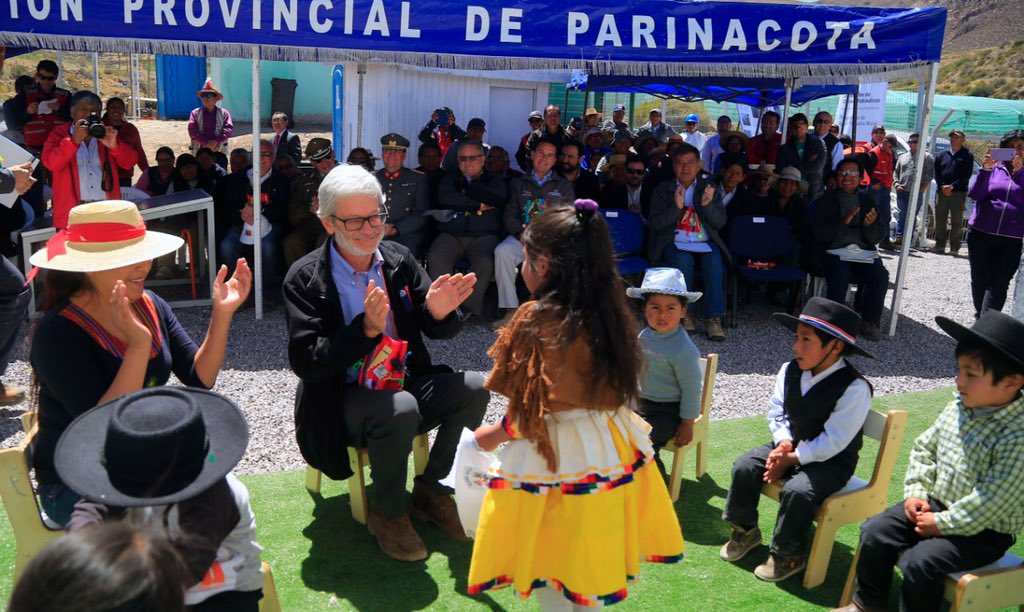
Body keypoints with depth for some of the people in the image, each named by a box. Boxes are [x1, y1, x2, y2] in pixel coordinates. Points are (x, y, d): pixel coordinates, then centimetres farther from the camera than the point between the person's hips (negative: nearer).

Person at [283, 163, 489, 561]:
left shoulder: (399, 259, 2)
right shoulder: (305, 279, -10)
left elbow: (440, 331, 4)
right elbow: (305, 362, -17)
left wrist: (440, 311, -21)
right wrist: (367, 328, -30)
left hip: (406, 382, 5)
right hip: (343, 401, -4)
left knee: (473, 388, -20)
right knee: (401, 409, -35)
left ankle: (430, 489, 2)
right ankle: (387, 513, -7)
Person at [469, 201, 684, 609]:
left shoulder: (536, 320, -19)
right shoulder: (610, 312, -1)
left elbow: (529, 413, -14)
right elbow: (617, 384, 9)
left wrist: (493, 434, 3)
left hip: (552, 453, -6)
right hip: (608, 449, 7)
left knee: (548, 559, 12)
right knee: (591, 555, 22)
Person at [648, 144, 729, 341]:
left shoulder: (709, 188, 11)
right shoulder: (662, 190, 7)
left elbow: (720, 223, 2)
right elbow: (654, 224, -4)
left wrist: (707, 204, -18)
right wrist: (676, 207, -20)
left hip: (705, 243, 1)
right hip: (675, 243, -1)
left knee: (715, 262, -30)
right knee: (683, 261, -34)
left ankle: (713, 319, -25)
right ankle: (684, 314, -20)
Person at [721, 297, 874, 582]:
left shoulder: (855, 388, -24)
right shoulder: (789, 371, -5)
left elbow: (831, 443, -23)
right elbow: (776, 410, 4)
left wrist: (790, 460, -20)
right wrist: (783, 442, -15)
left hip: (831, 461, -6)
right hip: (791, 445, 6)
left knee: (797, 490, -30)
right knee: (744, 467, -11)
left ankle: (787, 555, -5)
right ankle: (744, 530, 13)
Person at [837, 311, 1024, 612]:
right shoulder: (957, 409, -3)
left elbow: (990, 502, -26)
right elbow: (924, 448, 10)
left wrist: (941, 524, -19)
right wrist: (915, 492, 0)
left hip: (982, 530, -7)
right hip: (935, 503, 7)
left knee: (919, 562, -24)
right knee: (875, 532, -4)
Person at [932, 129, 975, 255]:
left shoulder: (967, 155, 3)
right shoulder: (942, 155, 14)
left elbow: (967, 175, -5)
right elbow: (937, 172, 9)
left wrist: (952, 186, -15)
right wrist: (942, 186, -7)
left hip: (959, 192, -4)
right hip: (942, 191, 4)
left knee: (957, 221, -3)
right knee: (940, 219, 5)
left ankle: (954, 247, -1)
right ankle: (939, 245, 12)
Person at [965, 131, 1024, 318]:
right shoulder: (994, 168, 7)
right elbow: (975, 195, -2)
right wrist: (985, 169, -14)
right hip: (981, 234, 1)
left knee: (997, 285, -8)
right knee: (980, 280, 9)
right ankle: (980, 317, 26)